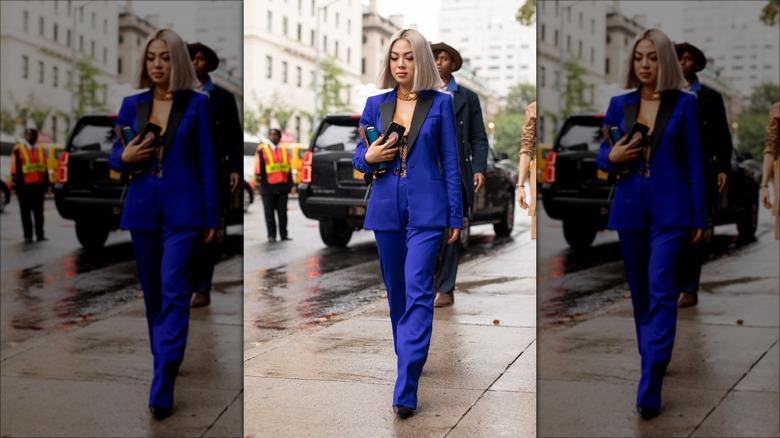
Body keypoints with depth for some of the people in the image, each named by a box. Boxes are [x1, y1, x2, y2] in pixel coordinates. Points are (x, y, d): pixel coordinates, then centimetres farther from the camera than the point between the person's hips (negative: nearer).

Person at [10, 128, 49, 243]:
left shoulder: (41, 151, 15)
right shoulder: (18, 150, 1)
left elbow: (45, 169, 16)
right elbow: (15, 169, -2)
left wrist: (46, 184, 13)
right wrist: (15, 185, -7)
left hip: (38, 186, 4)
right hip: (24, 186, -4)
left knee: (39, 212, 6)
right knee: (26, 212, 2)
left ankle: (40, 235, 11)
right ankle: (28, 236, 7)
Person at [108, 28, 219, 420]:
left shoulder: (196, 104, 0)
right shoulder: (132, 105, 9)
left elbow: (207, 162, -1)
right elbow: (114, 157, 14)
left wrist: (211, 216, -4)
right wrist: (124, 157, -10)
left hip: (182, 211, -4)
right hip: (142, 209, 4)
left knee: (174, 291, -13)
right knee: (152, 293, 12)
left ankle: (162, 390, -15)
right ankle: (163, 364, 30)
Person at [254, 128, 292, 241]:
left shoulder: (285, 151, 15)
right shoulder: (262, 150, 4)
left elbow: (289, 169, 15)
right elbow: (259, 165, -3)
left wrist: (290, 185, 10)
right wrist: (258, 176, -19)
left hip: (282, 187, 3)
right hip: (268, 186, -3)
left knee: (282, 212, 6)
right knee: (269, 213, 1)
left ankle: (284, 234, 11)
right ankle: (271, 235, 7)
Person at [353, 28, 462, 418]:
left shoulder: (440, 103, 1)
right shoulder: (376, 105, 8)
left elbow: (450, 162, 2)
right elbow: (358, 158, 14)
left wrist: (454, 215, -1)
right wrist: (369, 157, -10)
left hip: (426, 209, -4)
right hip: (386, 208, 4)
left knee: (418, 291, -13)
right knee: (396, 292, 13)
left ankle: (405, 390, -15)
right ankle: (406, 360, 33)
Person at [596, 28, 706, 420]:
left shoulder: (683, 103, 0)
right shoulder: (620, 105, 7)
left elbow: (694, 162, 0)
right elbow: (601, 157, 13)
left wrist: (698, 216, -3)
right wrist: (612, 157, -12)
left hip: (670, 210, -4)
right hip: (630, 209, 4)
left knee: (661, 290, -13)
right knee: (640, 292, 12)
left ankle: (649, 388, -16)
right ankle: (650, 360, 32)